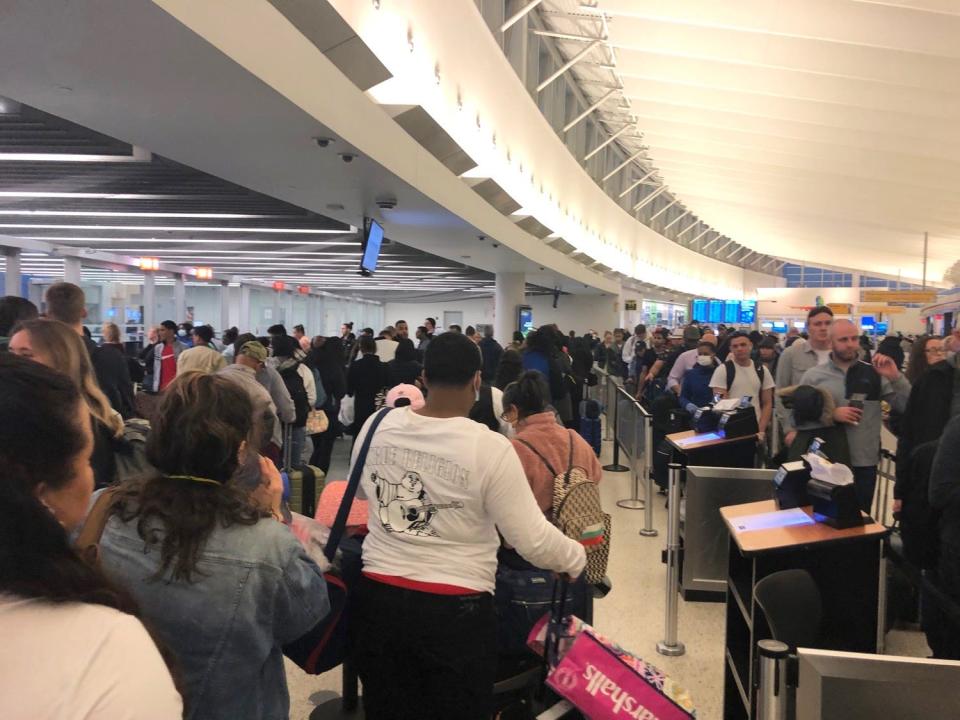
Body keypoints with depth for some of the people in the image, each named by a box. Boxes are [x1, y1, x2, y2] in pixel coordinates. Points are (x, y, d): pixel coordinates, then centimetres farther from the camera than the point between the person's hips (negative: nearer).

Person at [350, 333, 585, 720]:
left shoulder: (377, 427, -4)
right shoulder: (488, 447, -19)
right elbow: (533, 540, -14)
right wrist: (578, 558, 4)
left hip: (379, 598, 4)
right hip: (455, 610, -4)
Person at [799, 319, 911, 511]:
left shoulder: (874, 373, 3)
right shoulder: (813, 375, 0)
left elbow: (908, 407, -2)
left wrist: (895, 378, -16)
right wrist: (831, 415, -15)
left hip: (865, 462, 1)